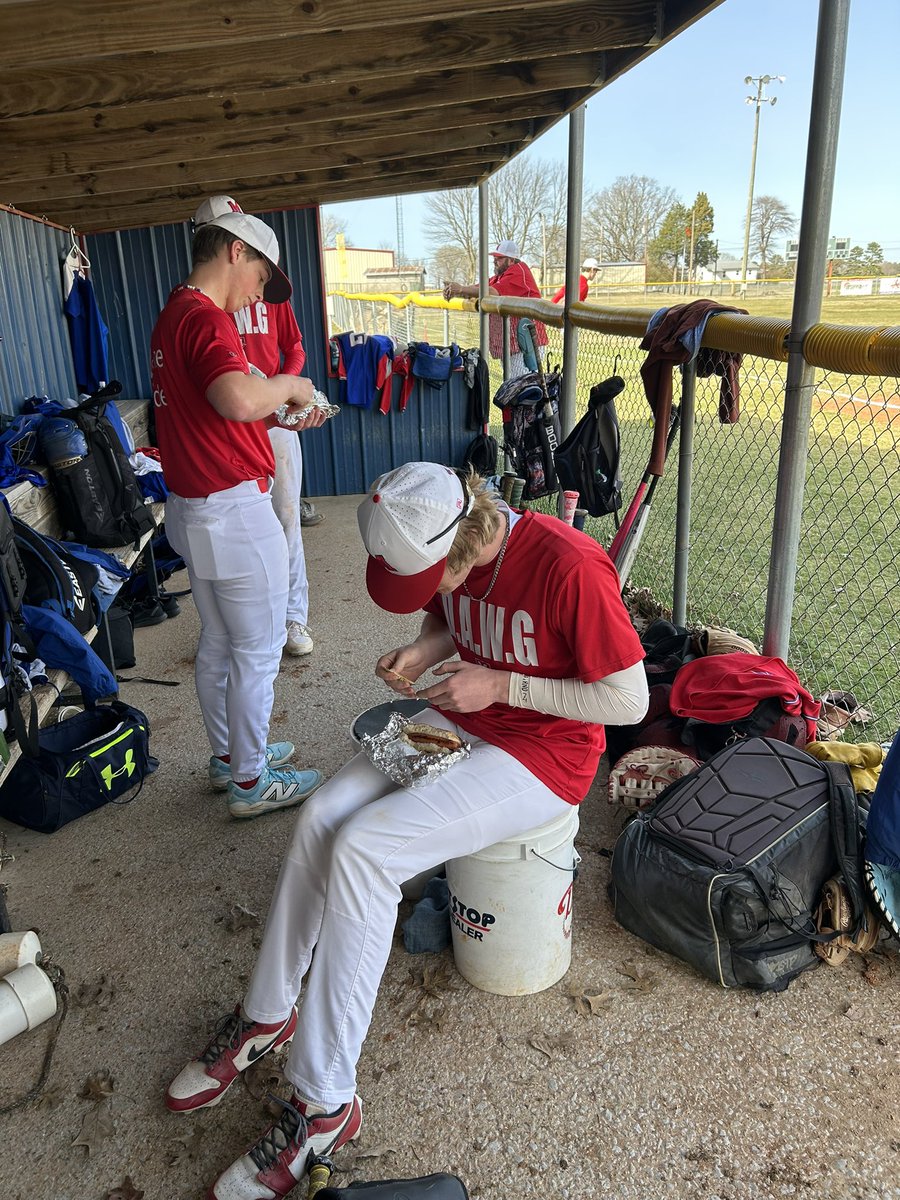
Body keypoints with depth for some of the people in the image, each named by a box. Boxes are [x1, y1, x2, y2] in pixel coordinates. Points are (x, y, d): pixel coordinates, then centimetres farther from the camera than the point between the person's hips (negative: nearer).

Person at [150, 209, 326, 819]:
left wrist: (283, 413, 12)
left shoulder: (172, 315, 15)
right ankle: (251, 781, 18)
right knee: (258, 649, 3)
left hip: (192, 508, 10)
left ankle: (230, 755, 36)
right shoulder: (207, 318, -18)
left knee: (218, 642, 20)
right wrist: (288, 385, -17)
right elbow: (239, 398, -37)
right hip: (234, 512, -10)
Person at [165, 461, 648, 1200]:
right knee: (321, 818, -11)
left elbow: (630, 702, -20)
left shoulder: (568, 567, -27)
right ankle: (267, 1015, 11)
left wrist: (500, 684, -21)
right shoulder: (452, 552, -5)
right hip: (462, 718, 8)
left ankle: (324, 1104, -8)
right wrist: (422, 651, -8)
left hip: (543, 752, -7)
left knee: (362, 849, -22)